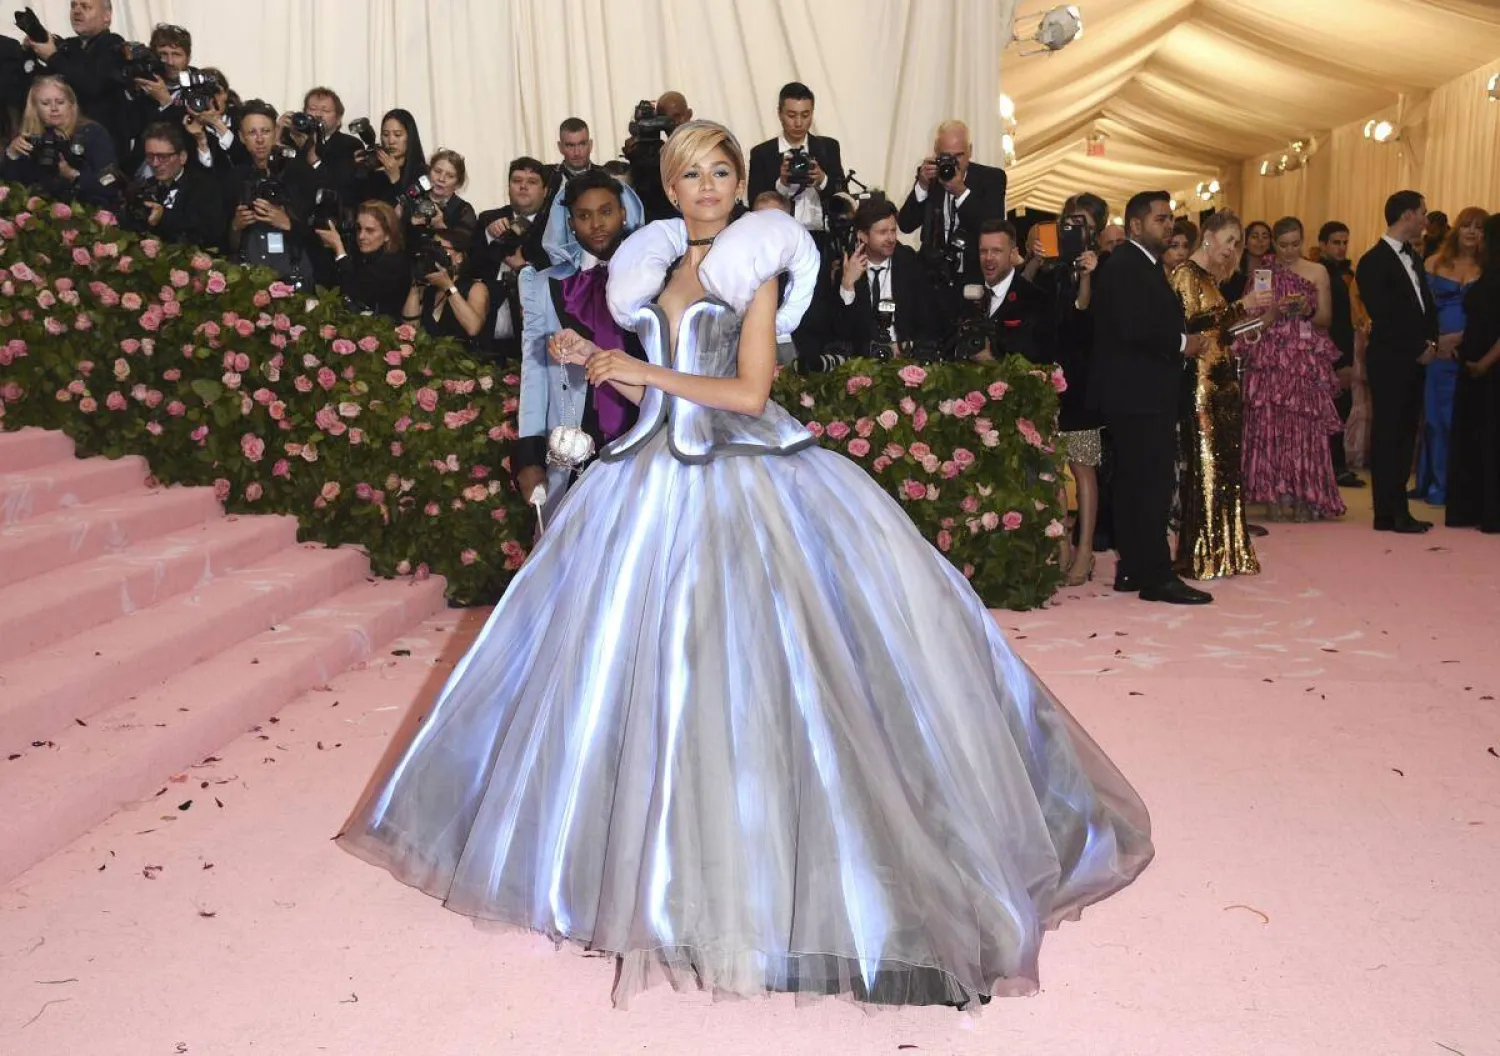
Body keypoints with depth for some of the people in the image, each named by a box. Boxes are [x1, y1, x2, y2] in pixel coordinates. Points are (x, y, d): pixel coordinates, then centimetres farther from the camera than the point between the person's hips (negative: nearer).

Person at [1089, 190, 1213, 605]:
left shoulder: (1145, 266, 19)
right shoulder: (1125, 266, -13)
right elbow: (1132, 328, -23)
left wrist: (1186, 338, 5)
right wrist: (1182, 344, -12)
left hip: (1141, 393, 11)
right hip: (1140, 394, -11)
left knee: (1134, 482, 11)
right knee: (1155, 482, -10)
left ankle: (1133, 569, 17)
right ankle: (1157, 576, -6)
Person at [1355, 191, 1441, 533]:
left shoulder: (1412, 257, 17)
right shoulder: (1374, 262, -10)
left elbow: (1426, 305, 18)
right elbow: (1385, 318, -15)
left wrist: (1431, 343, 2)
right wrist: (1419, 349, -10)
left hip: (1415, 362, 8)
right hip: (1390, 363, -8)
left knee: (1406, 435, 9)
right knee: (1388, 437, -2)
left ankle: (1398, 510, 15)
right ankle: (1389, 514, 4)